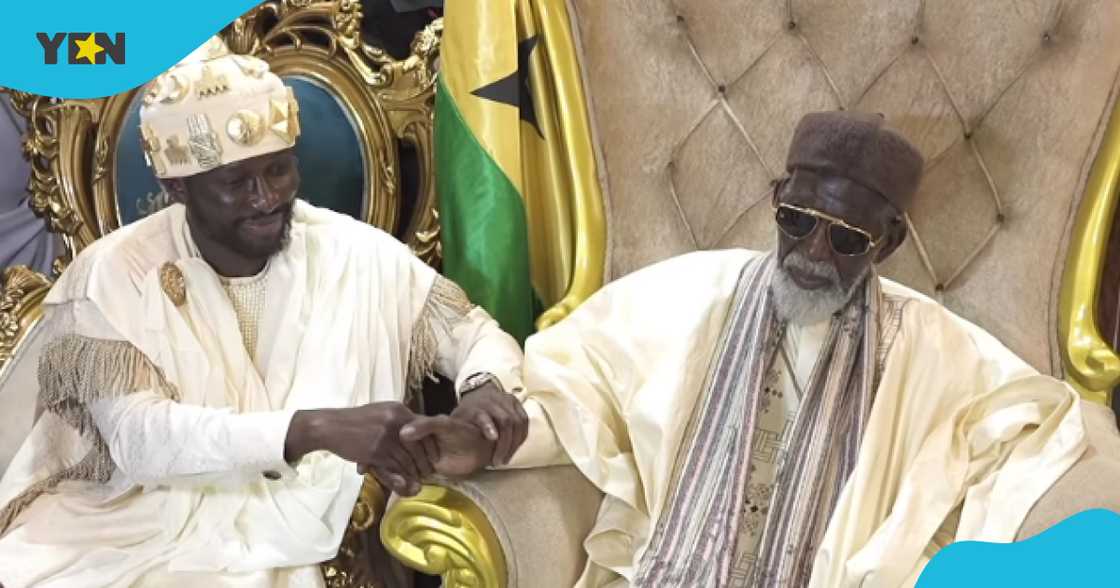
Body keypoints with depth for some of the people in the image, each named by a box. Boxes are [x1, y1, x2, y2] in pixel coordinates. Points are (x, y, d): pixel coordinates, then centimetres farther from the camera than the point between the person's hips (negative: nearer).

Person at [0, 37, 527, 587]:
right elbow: (138, 434, -22)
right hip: (123, 533, -1)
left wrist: (486, 388, -18)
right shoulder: (113, 275, -10)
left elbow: (473, 330, 7)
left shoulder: (355, 254, -3)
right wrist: (317, 428, -34)